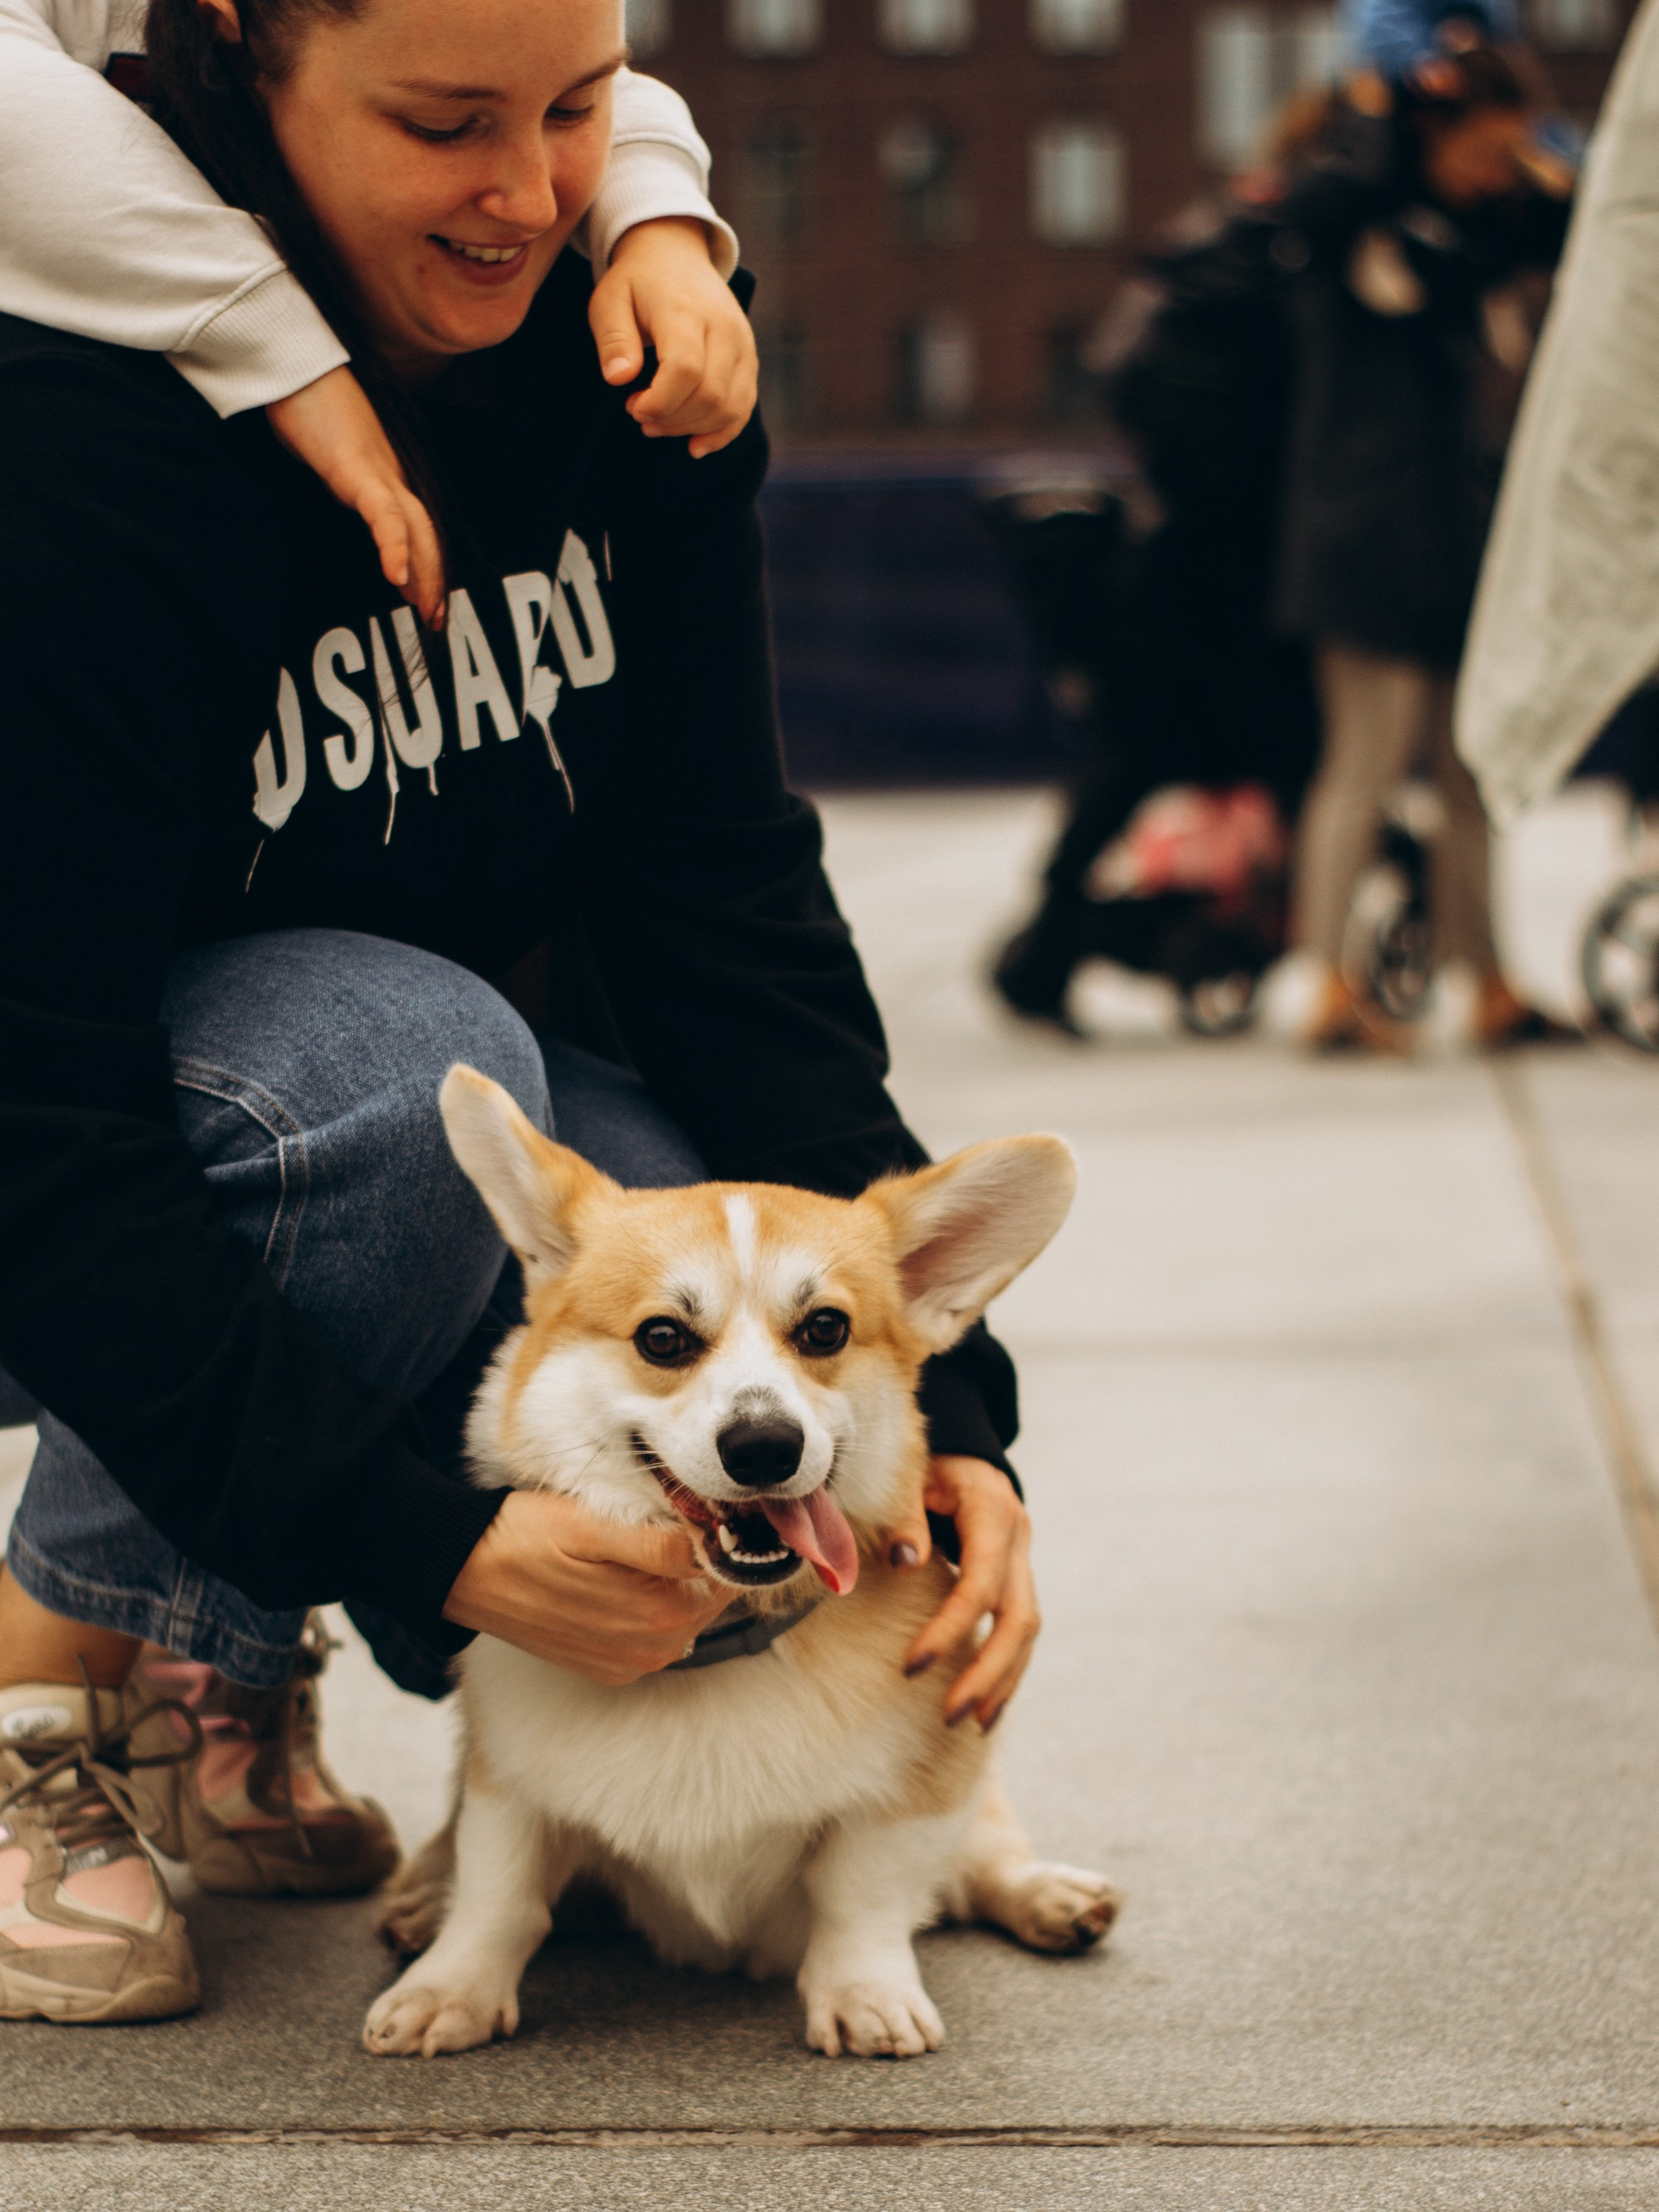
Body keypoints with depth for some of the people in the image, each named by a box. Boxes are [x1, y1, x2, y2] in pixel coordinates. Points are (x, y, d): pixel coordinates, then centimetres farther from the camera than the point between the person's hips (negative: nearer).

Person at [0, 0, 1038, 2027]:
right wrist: (430, 1544, -38)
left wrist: (940, 1390, -23)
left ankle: (226, 1673, 6)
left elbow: (723, 892, -13)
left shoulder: (620, 345, -12)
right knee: (414, 1075, -38)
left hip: (470, 1050, 5)